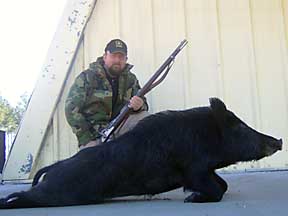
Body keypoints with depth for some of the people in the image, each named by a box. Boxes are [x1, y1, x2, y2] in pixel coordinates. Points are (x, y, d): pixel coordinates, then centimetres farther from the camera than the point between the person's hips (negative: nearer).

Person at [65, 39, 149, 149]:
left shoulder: (130, 79, 8)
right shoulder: (86, 77, -5)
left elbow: (143, 105, 7)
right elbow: (71, 109, -9)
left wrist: (139, 106, -21)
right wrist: (86, 139, -17)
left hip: (119, 129, 4)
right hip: (92, 135, -4)